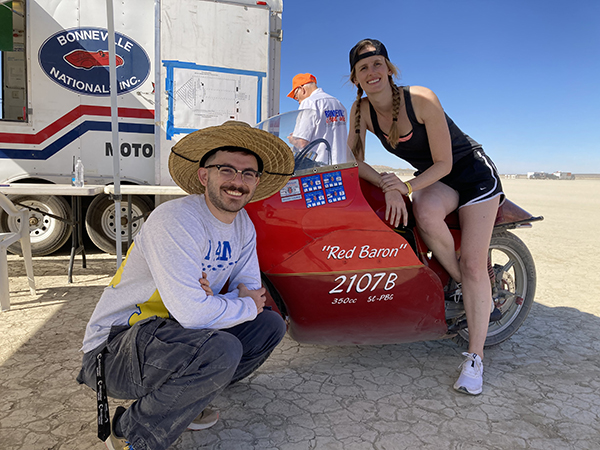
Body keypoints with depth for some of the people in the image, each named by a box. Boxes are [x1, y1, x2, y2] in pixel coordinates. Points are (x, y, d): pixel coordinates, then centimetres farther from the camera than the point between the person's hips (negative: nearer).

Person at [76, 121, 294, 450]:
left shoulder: (243, 225, 1)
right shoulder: (175, 220, -25)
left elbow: (250, 288, 5)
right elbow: (191, 313, -31)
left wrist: (213, 300, -17)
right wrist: (246, 306, -13)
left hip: (172, 332, 8)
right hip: (114, 346, -8)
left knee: (271, 325, 1)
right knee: (220, 348, -33)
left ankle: (179, 398, 9)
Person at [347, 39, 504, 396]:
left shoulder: (421, 99, -23)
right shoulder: (362, 109, -9)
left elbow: (444, 162, -21)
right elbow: (354, 161, -10)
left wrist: (407, 187, -35)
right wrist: (388, 186, -26)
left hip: (473, 171, -3)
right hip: (431, 179, 4)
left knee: (474, 265, -13)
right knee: (426, 213, -36)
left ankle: (475, 356, -2)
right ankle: (464, 284, -9)